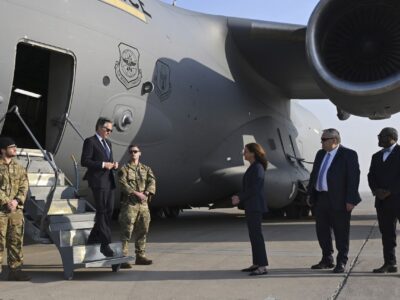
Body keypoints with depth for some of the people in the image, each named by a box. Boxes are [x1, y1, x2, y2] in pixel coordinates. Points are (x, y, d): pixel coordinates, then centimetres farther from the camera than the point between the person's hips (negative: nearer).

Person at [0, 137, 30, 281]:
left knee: (16, 241, 7)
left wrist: (16, 201, -10)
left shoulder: (19, 168, 13)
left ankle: (15, 269, 15)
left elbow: (24, 186, 6)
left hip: (17, 209, 5)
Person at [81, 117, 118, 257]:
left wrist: (113, 165, 4)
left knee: (108, 211, 9)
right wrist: (103, 164, -18)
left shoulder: (108, 143, 20)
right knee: (102, 212, -5)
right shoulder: (90, 141, -5)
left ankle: (93, 239, 21)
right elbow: (84, 161, -13)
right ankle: (105, 244, -2)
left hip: (109, 181, 8)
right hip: (98, 182, -8)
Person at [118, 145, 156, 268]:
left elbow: (152, 182, 2)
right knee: (126, 232, -8)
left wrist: (146, 193, -16)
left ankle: (140, 256, 20)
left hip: (143, 204, 5)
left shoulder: (146, 169, 17)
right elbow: (123, 185, -10)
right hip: (129, 203, -5)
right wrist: (136, 193, -20)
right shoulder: (124, 169, 3)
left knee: (142, 231, 10)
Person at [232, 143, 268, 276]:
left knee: (256, 235, -10)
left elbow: (254, 188, -20)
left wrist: (240, 198, -14)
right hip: (251, 206, 10)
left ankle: (263, 266, -9)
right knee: (253, 235, 12)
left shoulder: (258, 168, -14)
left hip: (255, 206, -10)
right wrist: (239, 197, 7)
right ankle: (256, 264, 18)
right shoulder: (253, 167, 16)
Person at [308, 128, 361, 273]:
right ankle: (327, 260, 25)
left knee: (341, 232, 3)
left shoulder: (349, 154, -7)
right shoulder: (320, 154, 14)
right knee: (322, 231, 12)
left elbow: (354, 178, -12)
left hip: (338, 201, -7)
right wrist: (310, 194, 13)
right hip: (320, 199, 7)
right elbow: (314, 174, 18)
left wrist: (350, 200, -17)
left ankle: (341, 262, 14)